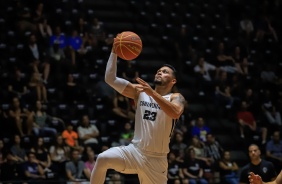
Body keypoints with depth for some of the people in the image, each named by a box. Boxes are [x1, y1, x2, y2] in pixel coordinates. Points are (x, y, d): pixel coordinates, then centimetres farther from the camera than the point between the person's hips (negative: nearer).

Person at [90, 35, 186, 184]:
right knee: (102, 159, -24)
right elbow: (110, 79, 1)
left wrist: (152, 93, -32)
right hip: (134, 151, 2)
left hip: (156, 159, -2)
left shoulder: (176, 98, -1)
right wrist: (114, 51, -8)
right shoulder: (140, 92, 8)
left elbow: (175, 113, -26)